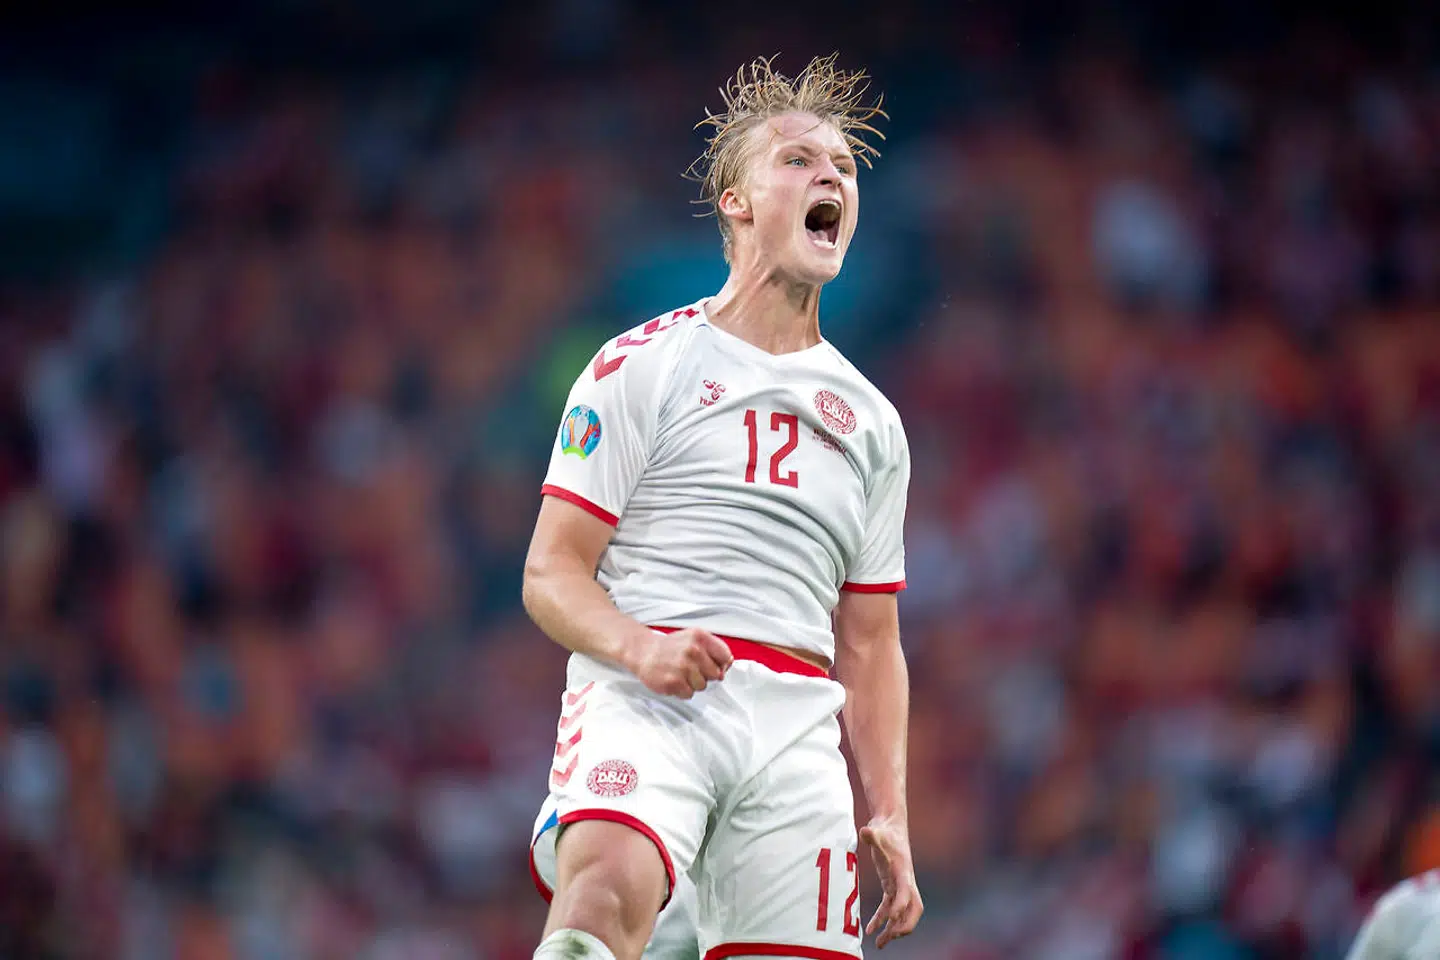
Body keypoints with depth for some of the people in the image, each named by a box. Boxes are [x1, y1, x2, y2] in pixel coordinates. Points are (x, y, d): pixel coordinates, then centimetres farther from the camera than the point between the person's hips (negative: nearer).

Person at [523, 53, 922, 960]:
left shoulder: (870, 421, 24)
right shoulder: (642, 366, 9)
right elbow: (551, 573, 3)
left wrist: (890, 818, 14)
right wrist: (640, 647, -17)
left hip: (796, 719, 5)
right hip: (643, 702, -4)